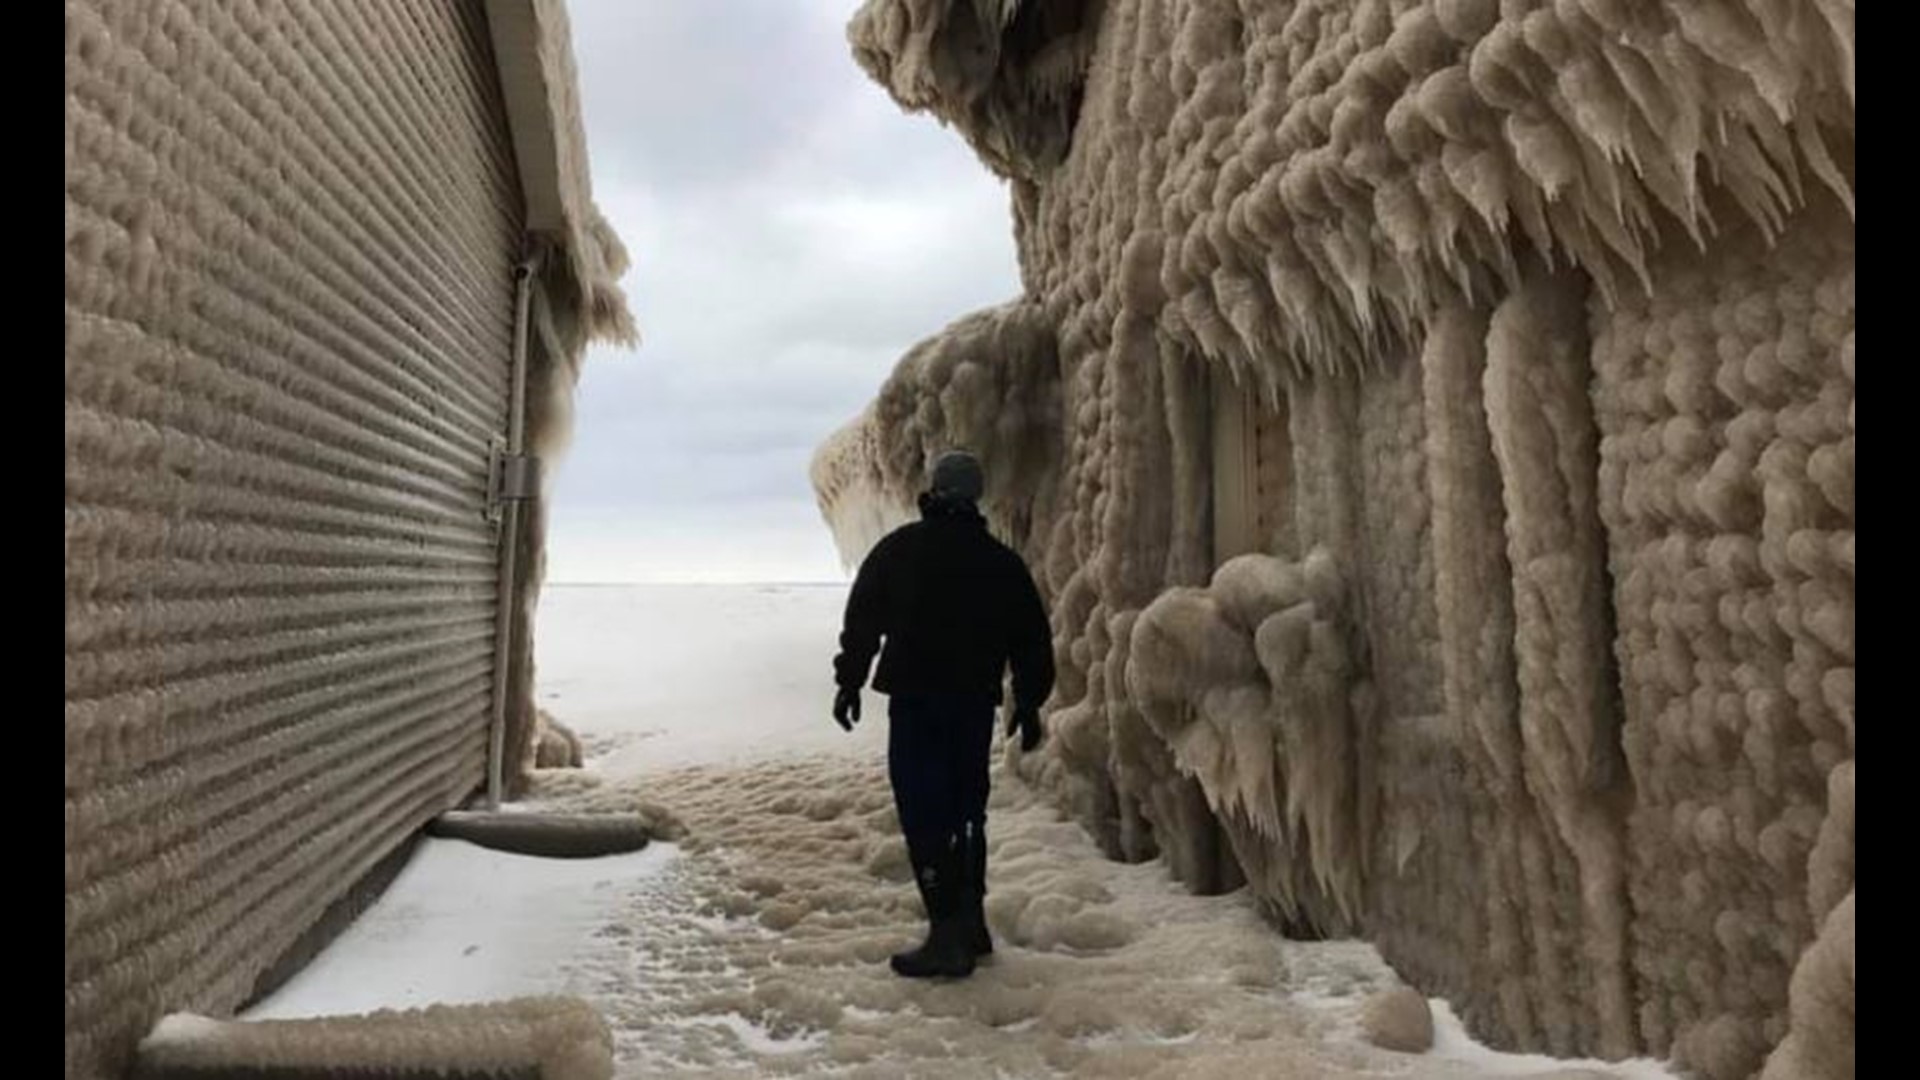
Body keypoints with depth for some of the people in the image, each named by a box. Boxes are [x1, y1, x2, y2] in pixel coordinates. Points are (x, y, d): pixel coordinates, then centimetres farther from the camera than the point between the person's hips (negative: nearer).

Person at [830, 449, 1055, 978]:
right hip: (976, 703, 4)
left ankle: (949, 936, -5)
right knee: (966, 811, 16)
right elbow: (1033, 641, 10)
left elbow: (861, 620, -2)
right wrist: (1029, 704, 18)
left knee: (924, 815, -3)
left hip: (915, 701, -4)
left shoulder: (899, 549, -1)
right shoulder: (1001, 562, 8)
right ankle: (970, 924, 25)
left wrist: (849, 682, 5)